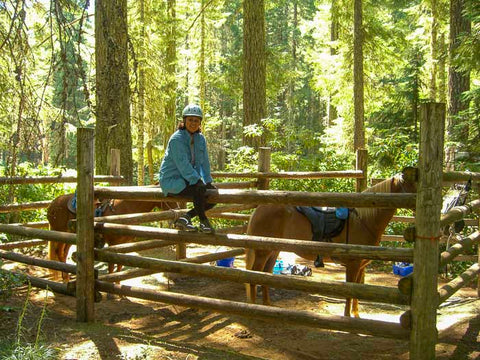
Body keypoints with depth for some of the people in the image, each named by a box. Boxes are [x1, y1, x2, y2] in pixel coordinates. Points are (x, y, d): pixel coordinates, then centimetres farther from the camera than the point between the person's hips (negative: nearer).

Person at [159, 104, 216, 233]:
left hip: (186, 179, 8)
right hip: (171, 180, -8)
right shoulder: (177, 139, -18)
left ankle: (185, 217, 2)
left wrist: (208, 181, -3)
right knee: (199, 189, -32)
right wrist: (198, 181, -27)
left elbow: (204, 162, 6)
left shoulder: (200, 139, 5)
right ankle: (203, 221, -13)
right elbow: (183, 165, -25)